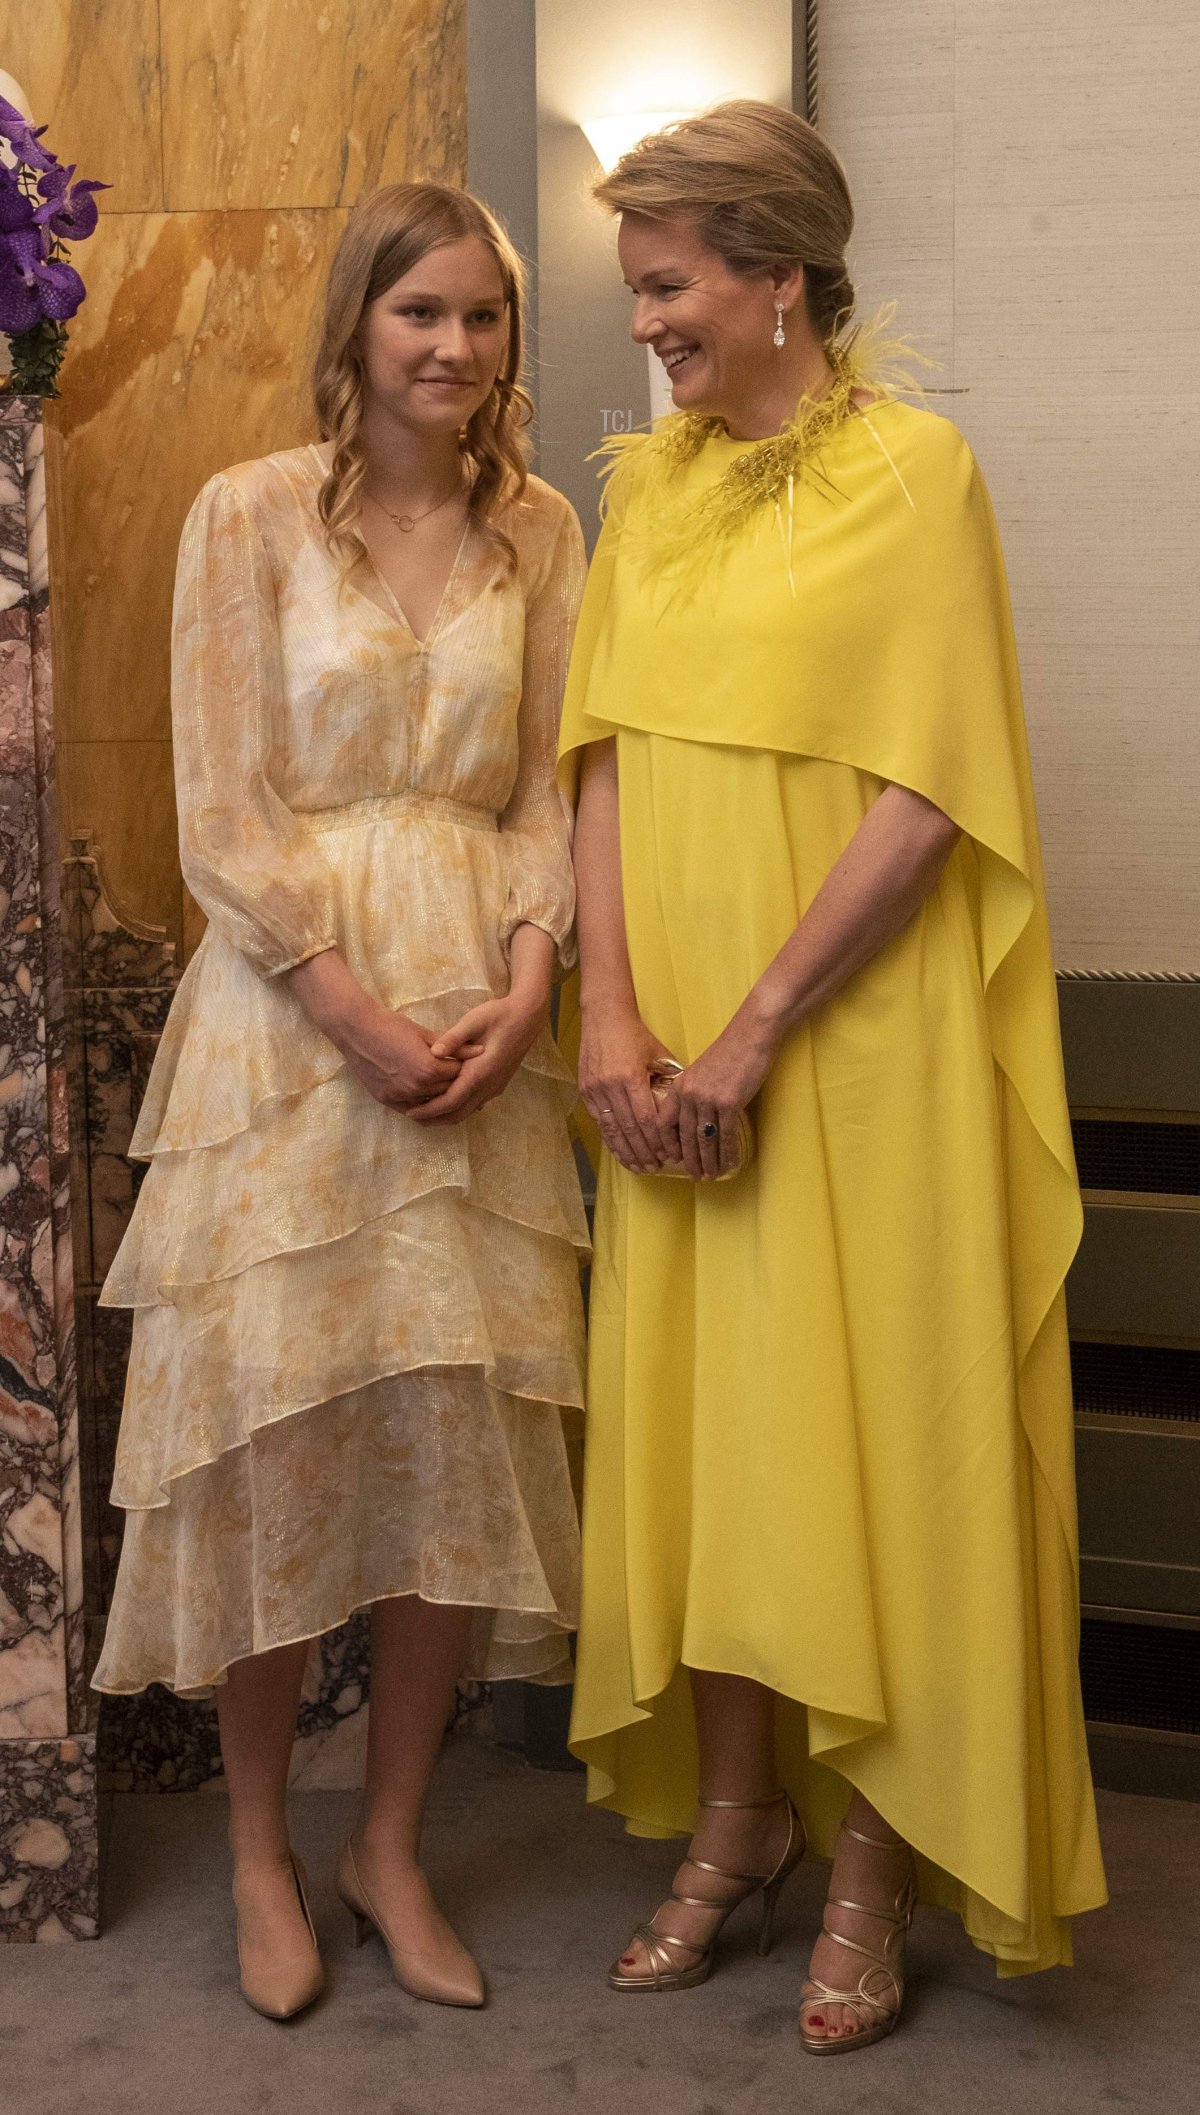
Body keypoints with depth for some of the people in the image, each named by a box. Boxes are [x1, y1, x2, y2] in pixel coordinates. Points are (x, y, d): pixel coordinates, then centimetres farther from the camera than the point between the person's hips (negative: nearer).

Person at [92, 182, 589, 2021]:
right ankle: (261, 1852, 20)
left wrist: (523, 985, -8)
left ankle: (391, 1842, 21)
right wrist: (355, 1010, -14)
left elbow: (550, 788, 8)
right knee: (276, 1427, 0)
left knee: (463, 1431, 3)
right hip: (286, 1009, -3)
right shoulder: (251, 515, -1)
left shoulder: (537, 532, 10)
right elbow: (222, 814, -6)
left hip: (478, 1018, 3)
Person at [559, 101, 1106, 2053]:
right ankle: (733, 1819, 26)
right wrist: (615, 1016, -5)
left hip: (858, 1042, -5)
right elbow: (607, 759, 7)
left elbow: (922, 797, -14)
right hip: (678, 1060, 6)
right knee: (696, 1432, 11)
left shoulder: (912, 467, -7)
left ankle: (874, 1865, 17)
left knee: (863, 1437, 2)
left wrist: (754, 1033, -16)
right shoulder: (651, 486, 12)